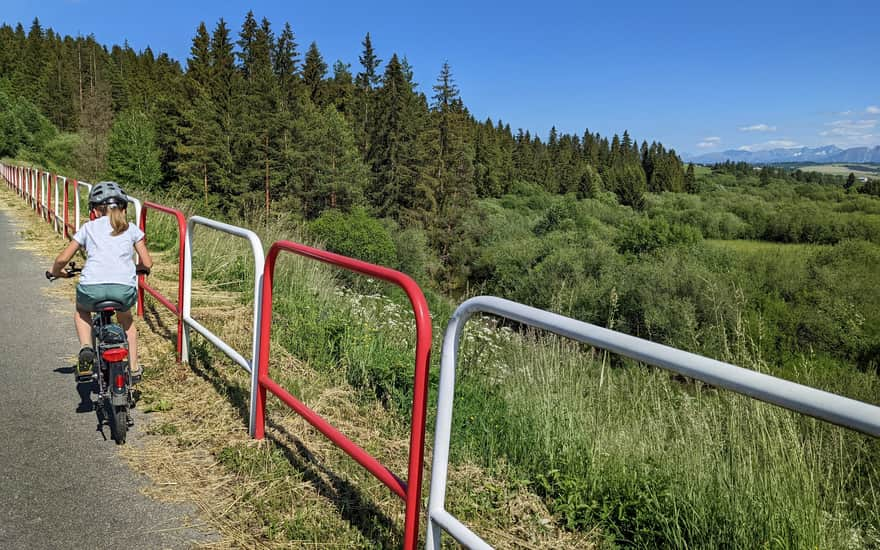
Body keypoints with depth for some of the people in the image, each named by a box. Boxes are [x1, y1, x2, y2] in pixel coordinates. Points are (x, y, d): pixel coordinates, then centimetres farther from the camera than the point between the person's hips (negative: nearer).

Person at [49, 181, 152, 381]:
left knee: (81, 310, 36)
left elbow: (62, 259, 14)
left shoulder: (88, 227, 16)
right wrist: (136, 268, 36)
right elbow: (147, 263, 13)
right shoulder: (131, 229, 17)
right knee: (125, 317, 35)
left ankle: (86, 348, 11)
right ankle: (134, 368, 30)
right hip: (124, 289, 1)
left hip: (92, 287, 0)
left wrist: (56, 272, 36)